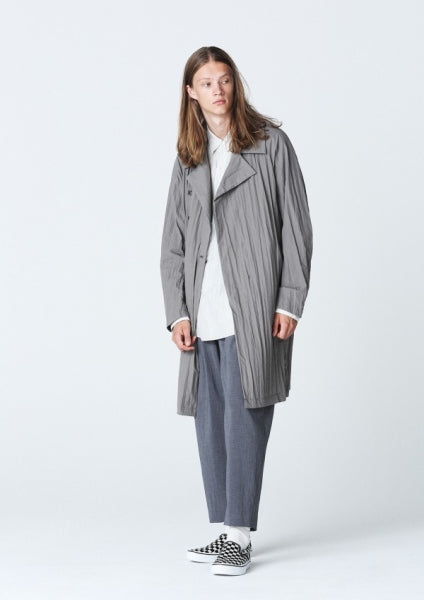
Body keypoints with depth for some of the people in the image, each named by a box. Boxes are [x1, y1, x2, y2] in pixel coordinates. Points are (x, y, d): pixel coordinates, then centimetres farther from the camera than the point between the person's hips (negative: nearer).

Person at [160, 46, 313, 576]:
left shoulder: (271, 143, 4)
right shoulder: (187, 159, 15)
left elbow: (296, 226, 0)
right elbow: (173, 242, 13)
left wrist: (289, 302, -7)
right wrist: (177, 311, 3)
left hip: (253, 306, -4)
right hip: (204, 312, 5)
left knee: (244, 416, -7)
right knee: (210, 422, 7)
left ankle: (239, 536, 0)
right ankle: (225, 529, 18)